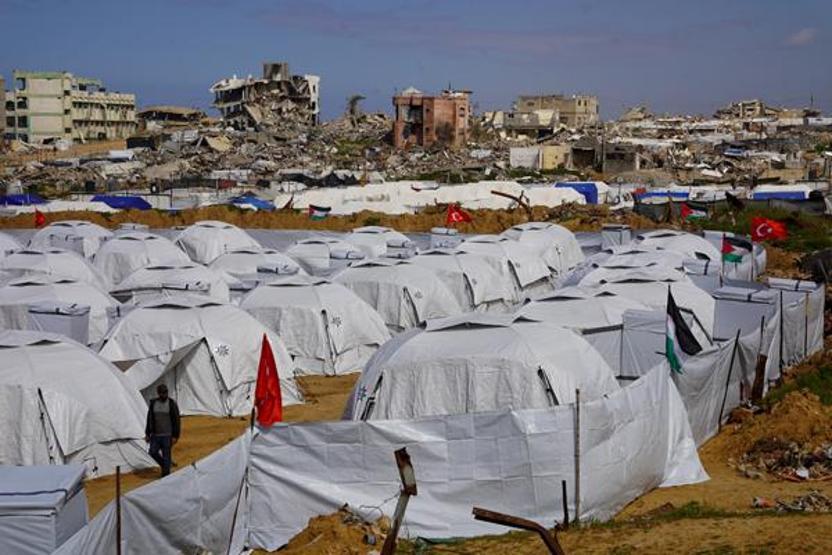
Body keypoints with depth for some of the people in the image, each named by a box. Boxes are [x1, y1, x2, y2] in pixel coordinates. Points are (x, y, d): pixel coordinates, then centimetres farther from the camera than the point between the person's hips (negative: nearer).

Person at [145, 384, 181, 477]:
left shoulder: (172, 404, -8)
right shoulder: (153, 403, 4)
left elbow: (176, 421, -7)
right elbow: (149, 420, 11)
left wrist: (175, 436, -12)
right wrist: (147, 434, 9)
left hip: (167, 435, -4)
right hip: (155, 434, 4)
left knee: (166, 456, 0)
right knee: (153, 452, 2)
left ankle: (165, 475, 10)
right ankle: (164, 465, 28)